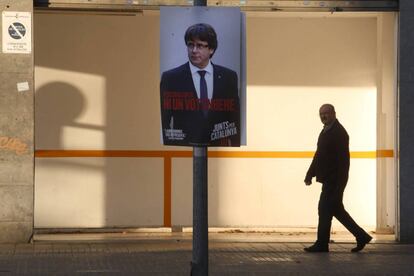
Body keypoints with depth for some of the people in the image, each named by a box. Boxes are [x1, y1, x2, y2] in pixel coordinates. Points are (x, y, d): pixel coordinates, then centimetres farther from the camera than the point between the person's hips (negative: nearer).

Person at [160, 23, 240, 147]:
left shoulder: (228, 77, 7)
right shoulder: (170, 78, 2)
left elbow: (234, 117, 9)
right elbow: (164, 121, 1)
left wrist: (235, 145, 1)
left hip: (219, 146, 2)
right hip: (183, 145, -1)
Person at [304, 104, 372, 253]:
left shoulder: (339, 132, -14)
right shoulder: (326, 131, 16)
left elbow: (343, 159, -19)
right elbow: (319, 155, 22)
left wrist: (339, 183, -23)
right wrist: (310, 174, 18)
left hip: (334, 180, -10)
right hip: (328, 179, 10)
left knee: (325, 209, -6)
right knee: (336, 209, 12)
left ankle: (322, 244, 0)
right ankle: (361, 236, 18)